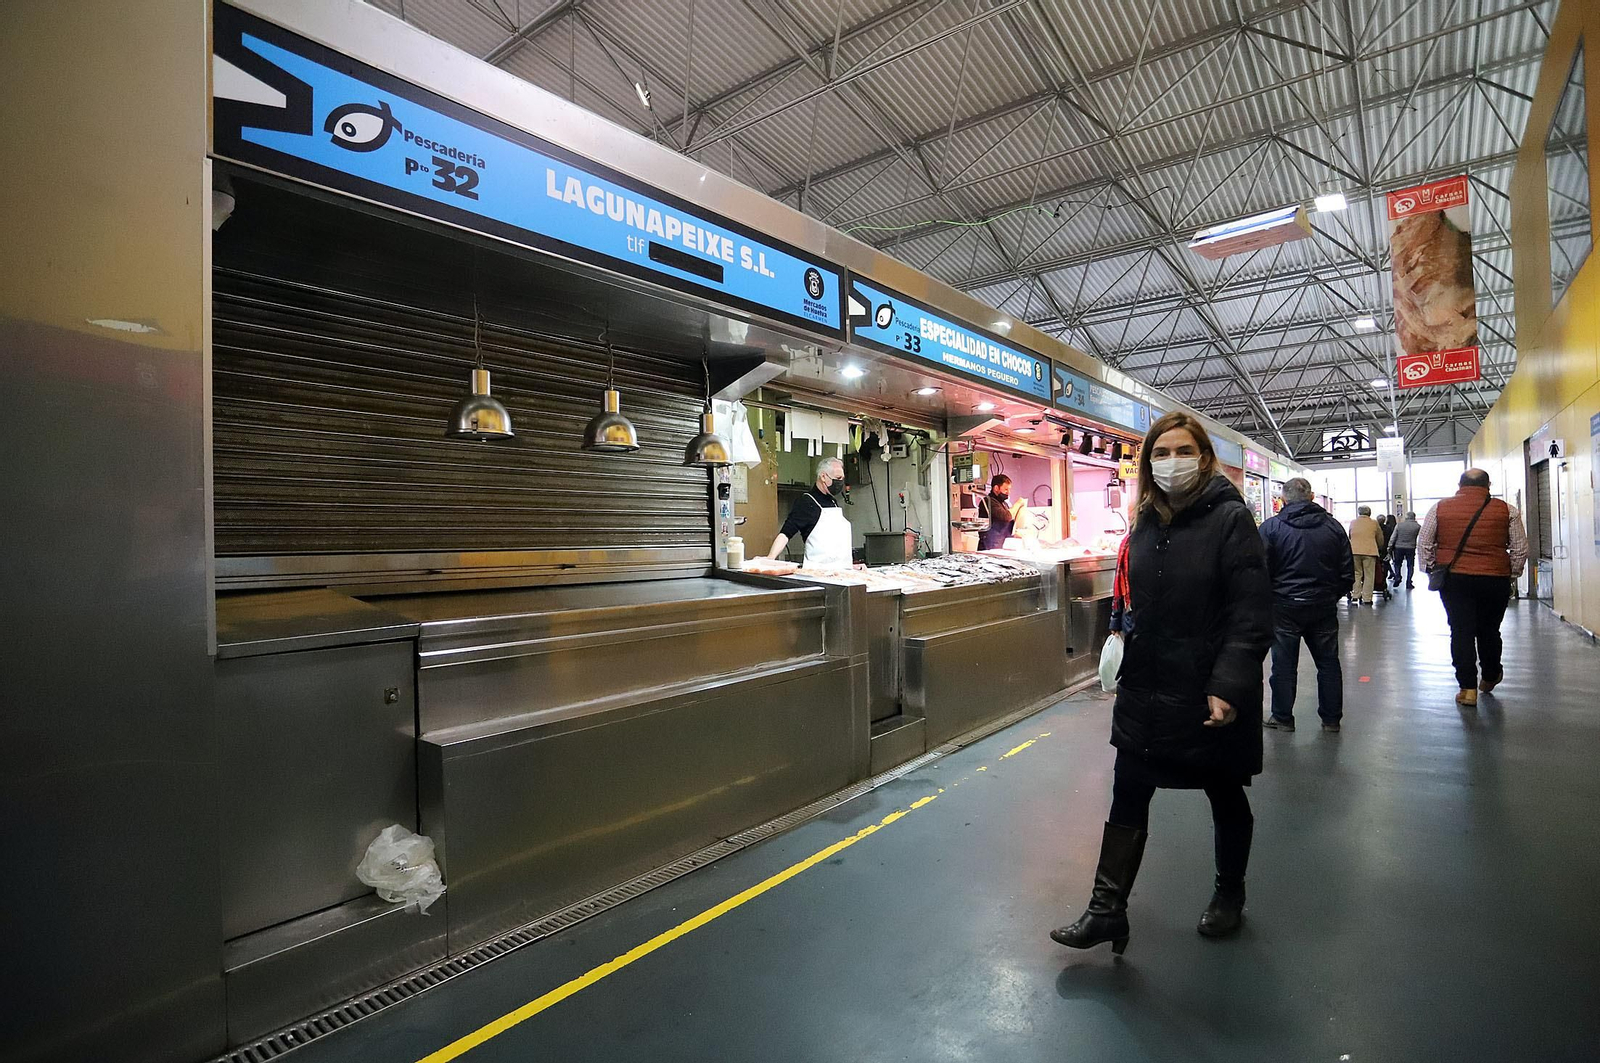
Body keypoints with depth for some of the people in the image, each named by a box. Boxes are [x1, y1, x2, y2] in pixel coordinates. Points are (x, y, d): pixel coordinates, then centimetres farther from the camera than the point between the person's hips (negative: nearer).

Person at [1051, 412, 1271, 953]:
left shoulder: (1230, 518, -12)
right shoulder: (1146, 521, 6)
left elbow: (1251, 615, -17)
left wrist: (1228, 687, -23)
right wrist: (1121, 637, 7)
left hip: (1211, 696, -5)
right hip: (1147, 690, 5)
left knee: (1225, 797, 18)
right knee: (1127, 800, 7)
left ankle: (1230, 894, 42)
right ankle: (1107, 910, 18)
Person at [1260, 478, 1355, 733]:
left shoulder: (1271, 527, -9)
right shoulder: (1333, 526, 2)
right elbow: (1348, 572, 6)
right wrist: (1333, 595, 20)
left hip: (1285, 607, -3)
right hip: (1324, 607, 3)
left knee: (1284, 664, 6)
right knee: (1328, 662, 14)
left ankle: (1282, 717, 14)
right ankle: (1331, 719, 22)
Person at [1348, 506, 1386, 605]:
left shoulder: (1353, 523, 11)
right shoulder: (1374, 523, 7)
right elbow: (1380, 539, 16)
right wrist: (1380, 549, 34)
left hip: (1354, 551, 2)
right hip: (1369, 551, -2)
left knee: (1356, 574, 10)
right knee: (1369, 575, 3)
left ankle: (1355, 596, 7)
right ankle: (1367, 599, 2)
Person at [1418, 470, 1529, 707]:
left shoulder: (1440, 508, 0)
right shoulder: (1507, 510, 2)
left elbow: (1424, 543, 3)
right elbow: (1520, 549, 5)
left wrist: (1430, 569, 12)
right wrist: (1512, 575, 16)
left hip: (1453, 579, -1)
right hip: (1495, 580, 1)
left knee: (1461, 632, 3)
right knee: (1489, 631, 16)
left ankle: (1468, 688, 4)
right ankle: (1490, 678, 35)